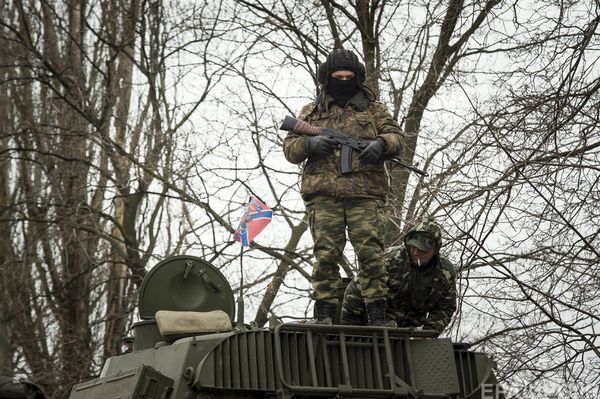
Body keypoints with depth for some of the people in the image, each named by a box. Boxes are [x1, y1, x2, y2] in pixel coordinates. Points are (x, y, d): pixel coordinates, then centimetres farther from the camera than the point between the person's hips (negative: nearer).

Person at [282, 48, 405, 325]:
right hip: (323, 194, 1)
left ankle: (377, 314, -4)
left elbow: (396, 136, 11)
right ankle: (324, 314, -3)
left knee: (371, 254, -7)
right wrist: (309, 144, -7)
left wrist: (381, 143, -12)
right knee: (326, 255, -5)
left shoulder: (373, 109, 20)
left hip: (366, 193, -1)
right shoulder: (311, 112, 21)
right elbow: (289, 148, 16)